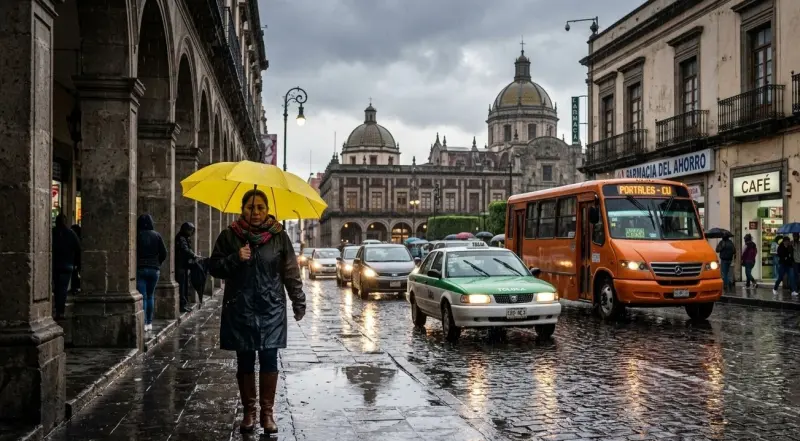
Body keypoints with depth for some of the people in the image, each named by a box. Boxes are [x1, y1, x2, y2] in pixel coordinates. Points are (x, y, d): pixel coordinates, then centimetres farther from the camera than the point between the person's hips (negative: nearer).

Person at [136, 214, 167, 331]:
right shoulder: (156, 235, 2)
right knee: (150, 296, 14)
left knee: (143, 296, -2)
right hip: (154, 269, 3)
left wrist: (135, 264, 7)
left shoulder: (137, 235, -6)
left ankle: (143, 323, -10)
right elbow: (163, 253, 1)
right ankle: (149, 323, 14)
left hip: (139, 269, -3)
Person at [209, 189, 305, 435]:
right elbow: (214, 268, 3)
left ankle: (267, 412, 11)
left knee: (269, 360, -1)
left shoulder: (279, 236, 2)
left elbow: (291, 273, 5)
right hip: (240, 310, 1)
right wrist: (235, 258, -14)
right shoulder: (229, 236, 2)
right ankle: (249, 412, 20)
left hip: (271, 311, -1)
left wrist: (298, 303, 4)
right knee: (245, 362, 7)